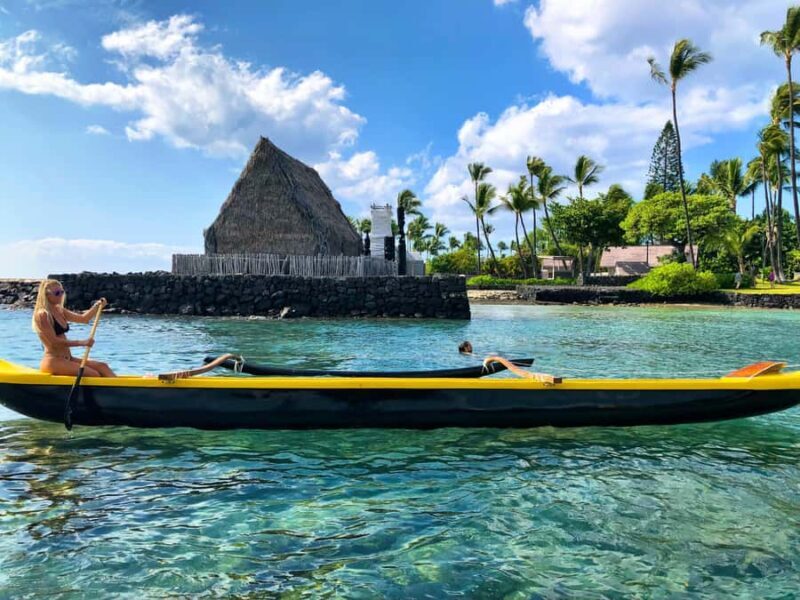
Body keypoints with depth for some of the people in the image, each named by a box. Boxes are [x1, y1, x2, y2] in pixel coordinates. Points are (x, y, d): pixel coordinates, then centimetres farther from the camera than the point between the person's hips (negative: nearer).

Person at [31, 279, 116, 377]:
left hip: (67, 359, 8)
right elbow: (54, 341, -17)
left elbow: (83, 318, 10)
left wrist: (97, 306, -6)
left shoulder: (60, 311, 15)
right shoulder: (42, 314, -10)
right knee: (94, 375, -22)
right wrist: (81, 343, -21)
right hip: (53, 361, -8)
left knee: (102, 366, -8)